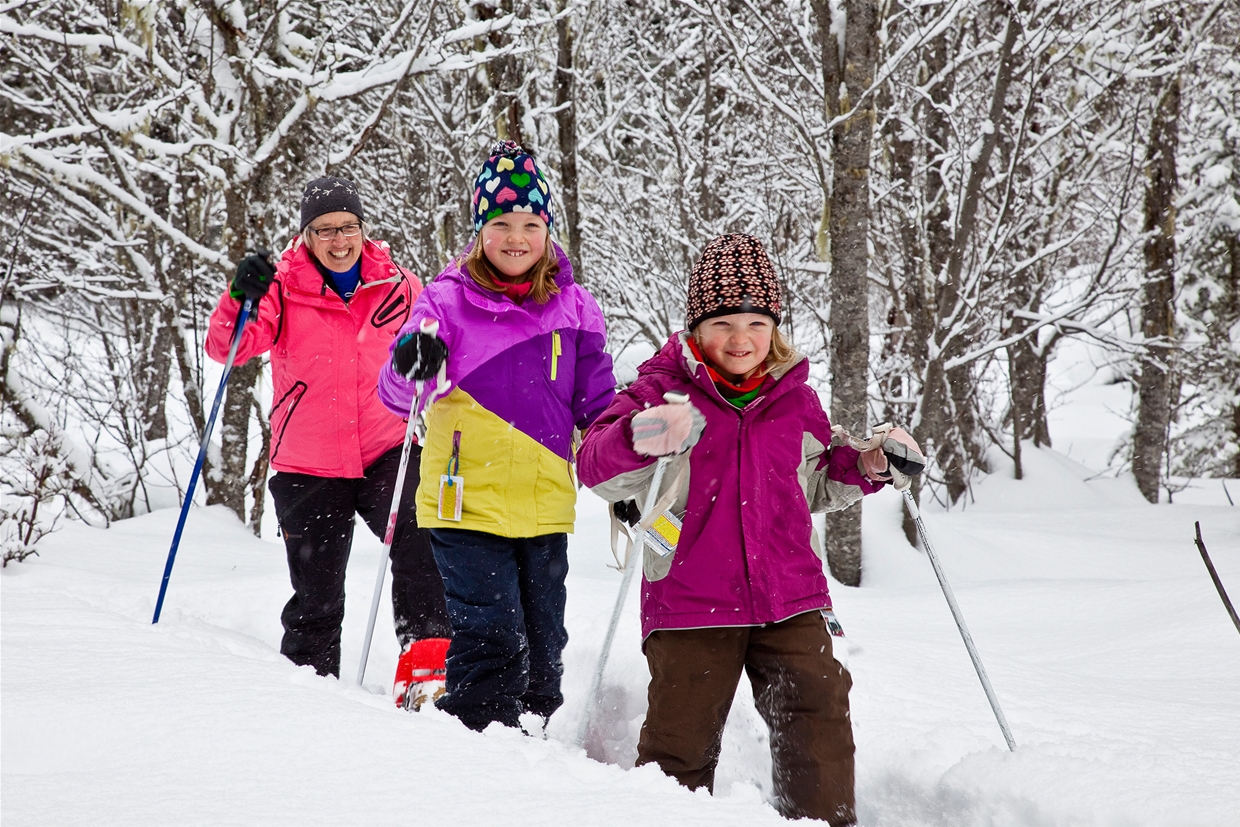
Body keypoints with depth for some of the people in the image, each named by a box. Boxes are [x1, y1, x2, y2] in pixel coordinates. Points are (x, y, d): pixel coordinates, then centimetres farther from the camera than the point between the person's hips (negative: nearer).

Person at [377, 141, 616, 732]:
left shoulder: (572, 306, 6)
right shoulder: (449, 299, -3)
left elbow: (597, 401, 13)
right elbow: (397, 397, -7)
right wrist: (410, 366, -28)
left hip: (545, 503, 4)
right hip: (468, 500, -3)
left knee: (542, 645, 12)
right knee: (490, 639, -10)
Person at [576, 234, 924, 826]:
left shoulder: (797, 401, 12)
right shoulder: (664, 391, -2)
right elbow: (596, 468, -13)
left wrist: (868, 466, 9)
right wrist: (640, 436, -33)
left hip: (790, 598, 3)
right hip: (691, 602, -3)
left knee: (818, 715, -6)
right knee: (681, 739, -1)